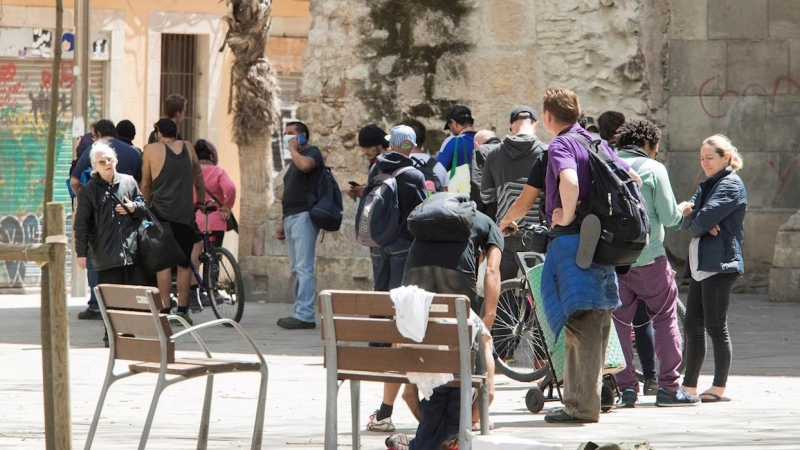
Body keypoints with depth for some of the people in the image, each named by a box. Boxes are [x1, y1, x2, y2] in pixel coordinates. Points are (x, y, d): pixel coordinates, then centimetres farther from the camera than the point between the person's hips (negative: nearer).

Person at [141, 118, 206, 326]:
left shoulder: (152, 149, 0)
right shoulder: (188, 148, 8)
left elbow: (146, 184, 5)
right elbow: (199, 178, 19)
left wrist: (146, 208, 18)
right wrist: (201, 202, 32)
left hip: (162, 213, -2)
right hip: (186, 214, 2)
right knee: (184, 263, 9)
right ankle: (183, 310, 9)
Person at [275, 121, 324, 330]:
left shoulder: (312, 152, -3)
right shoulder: (297, 158, 24)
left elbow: (305, 165, -30)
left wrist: (293, 149, -13)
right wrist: (283, 223, 23)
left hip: (304, 216, -10)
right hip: (291, 217, 10)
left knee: (303, 267, -13)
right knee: (296, 269, 9)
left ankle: (305, 314, -16)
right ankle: (300, 312, 10)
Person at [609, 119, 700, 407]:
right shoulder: (653, 169, -6)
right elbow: (669, 217, -8)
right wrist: (682, 210, 14)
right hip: (649, 259, -3)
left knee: (620, 320, 8)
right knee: (665, 318, 6)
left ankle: (626, 387, 5)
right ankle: (669, 387, 4)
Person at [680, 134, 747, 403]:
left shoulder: (730, 185, -7)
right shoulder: (707, 186, 22)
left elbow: (703, 219, -17)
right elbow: (688, 220, 10)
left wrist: (695, 224, 4)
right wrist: (703, 226, -10)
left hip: (720, 264, -9)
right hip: (700, 264, 9)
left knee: (715, 326, -7)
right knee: (693, 326, 8)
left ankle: (719, 387, -3)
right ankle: (689, 386, 13)